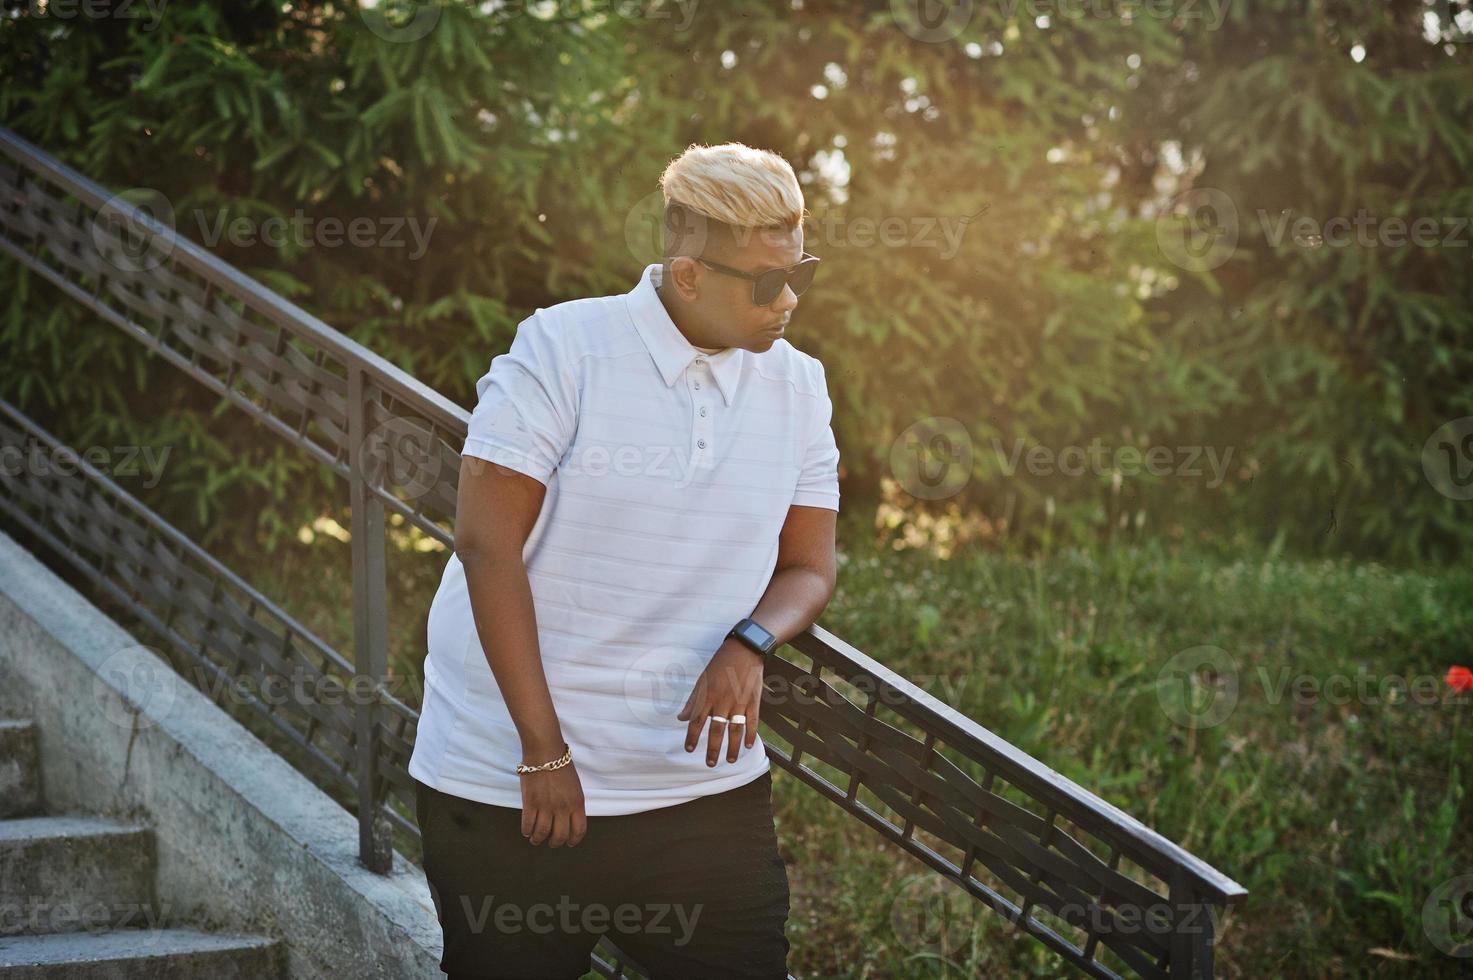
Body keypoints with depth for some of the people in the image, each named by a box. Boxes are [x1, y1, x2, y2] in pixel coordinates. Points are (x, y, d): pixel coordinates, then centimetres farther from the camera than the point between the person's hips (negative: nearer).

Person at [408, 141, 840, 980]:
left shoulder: (799, 386, 6)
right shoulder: (564, 348, -10)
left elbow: (810, 567, 8)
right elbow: (487, 541, -13)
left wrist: (749, 645, -15)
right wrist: (543, 748, -15)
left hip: (701, 779, 4)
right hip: (509, 782, -3)